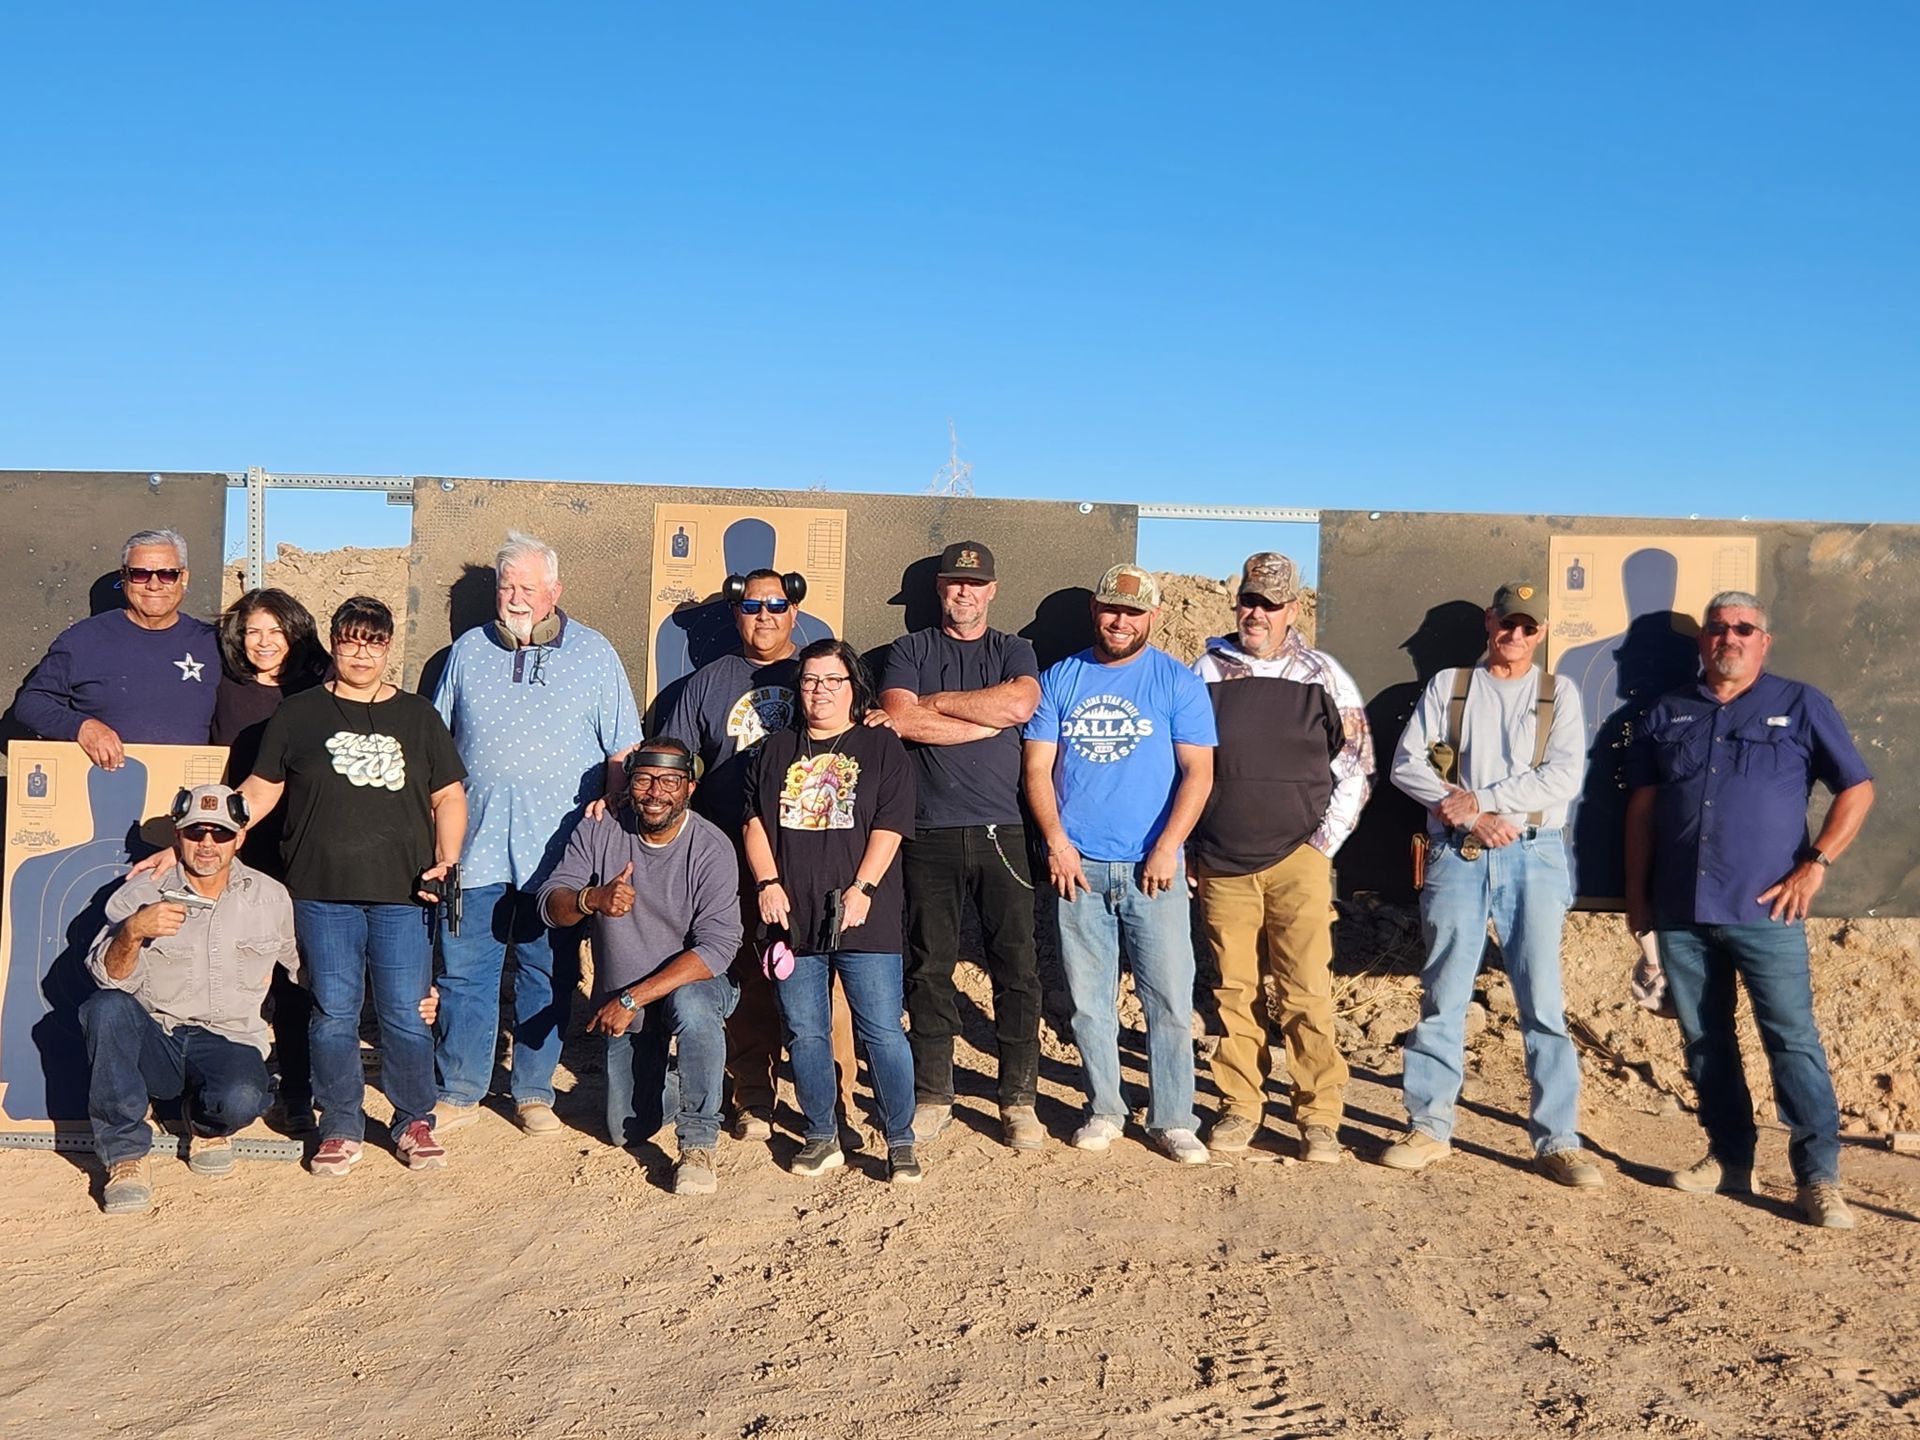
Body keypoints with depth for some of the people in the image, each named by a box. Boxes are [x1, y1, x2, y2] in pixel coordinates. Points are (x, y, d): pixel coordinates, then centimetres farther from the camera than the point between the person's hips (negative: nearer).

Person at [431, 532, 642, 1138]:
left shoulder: (594, 654, 5)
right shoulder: (468, 651, 11)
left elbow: (624, 750, 6)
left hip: (557, 854, -1)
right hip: (475, 847, 2)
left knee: (549, 976, 7)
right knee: (463, 972, 4)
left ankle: (534, 1093, 20)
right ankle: (458, 1093, 17)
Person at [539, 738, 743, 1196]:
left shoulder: (712, 848, -20)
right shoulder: (598, 830, -10)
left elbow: (717, 947, -27)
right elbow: (551, 906, -16)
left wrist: (633, 999, -32)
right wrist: (591, 899, -40)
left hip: (695, 982, -3)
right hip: (621, 998, 4)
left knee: (690, 1005, -39)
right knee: (627, 1132, 7)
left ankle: (698, 1145, -22)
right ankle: (655, 1078, 42)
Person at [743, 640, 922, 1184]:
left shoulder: (881, 747, 4)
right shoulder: (775, 751, 15)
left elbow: (889, 826, -3)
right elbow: (755, 821, 11)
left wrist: (861, 889, -12)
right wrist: (768, 882, -3)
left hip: (863, 918, -3)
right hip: (793, 916, 4)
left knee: (882, 1031, -4)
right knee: (804, 1033, 8)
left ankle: (900, 1142, 7)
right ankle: (822, 1137, 21)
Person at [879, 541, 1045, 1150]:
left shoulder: (1013, 651, 13)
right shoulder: (909, 651, 11)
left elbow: (1021, 703, -9)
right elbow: (902, 720, -8)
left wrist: (935, 702, -6)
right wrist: (987, 720, -7)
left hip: (1000, 832, 1)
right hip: (930, 834, 0)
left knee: (1017, 968, 0)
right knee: (929, 968, 3)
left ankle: (1018, 1100, 9)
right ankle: (933, 1096, 15)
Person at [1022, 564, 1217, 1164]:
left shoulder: (1178, 683, 3)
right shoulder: (1060, 679, 8)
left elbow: (1197, 772, -2)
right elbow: (1037, 766, 5)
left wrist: (1166, 849, -12)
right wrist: (1056, 842, -6)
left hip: (1153, 868, -2)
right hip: (1077, 866, 2)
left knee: (1171, 1000, -1)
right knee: (1088, 1001, 8)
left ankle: (1173, 1120, 11)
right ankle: (1104, 1110, 22)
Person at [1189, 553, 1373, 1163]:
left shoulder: (1322, 674, 4)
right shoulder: (1207, 670, 8)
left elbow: (1357, 764, 8)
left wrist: (1325, 840, 1)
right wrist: (1186, 845, 8)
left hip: (1297, 859, -1)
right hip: (1221, 864, 2)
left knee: (1307, 993, -4)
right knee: (1234, 991, 6)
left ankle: (1319, 1117, 4)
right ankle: (1240, 1106, 17)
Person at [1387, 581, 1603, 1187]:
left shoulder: (1558, 693, 9)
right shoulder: (1448, 686, 11)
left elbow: (1563, 776, -5)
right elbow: (1406, 764, 1)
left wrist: (1479, 799, -11)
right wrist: (1470, 816, -10)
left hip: (1533, 856, -1)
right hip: (1456, 857, 1)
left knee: (1543, 1002, -1)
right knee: (1443, 996, 5)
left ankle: (1558, 1141, 6)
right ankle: (1429, 1126, 14)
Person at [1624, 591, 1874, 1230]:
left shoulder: (1801, 706, 5)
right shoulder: (1669, 712, 13)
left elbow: (1857, 789, 3)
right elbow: (1641, 805, 14)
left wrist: (1815, 865, -7)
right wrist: (1636, 892, 10)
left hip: (1764, 911, -3)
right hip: (1679, 911, 4)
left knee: (1793, 1040, -5)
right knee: (1704, 1040, 10)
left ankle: (1819, 1177, 1)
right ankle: (1729, 1158, 21)